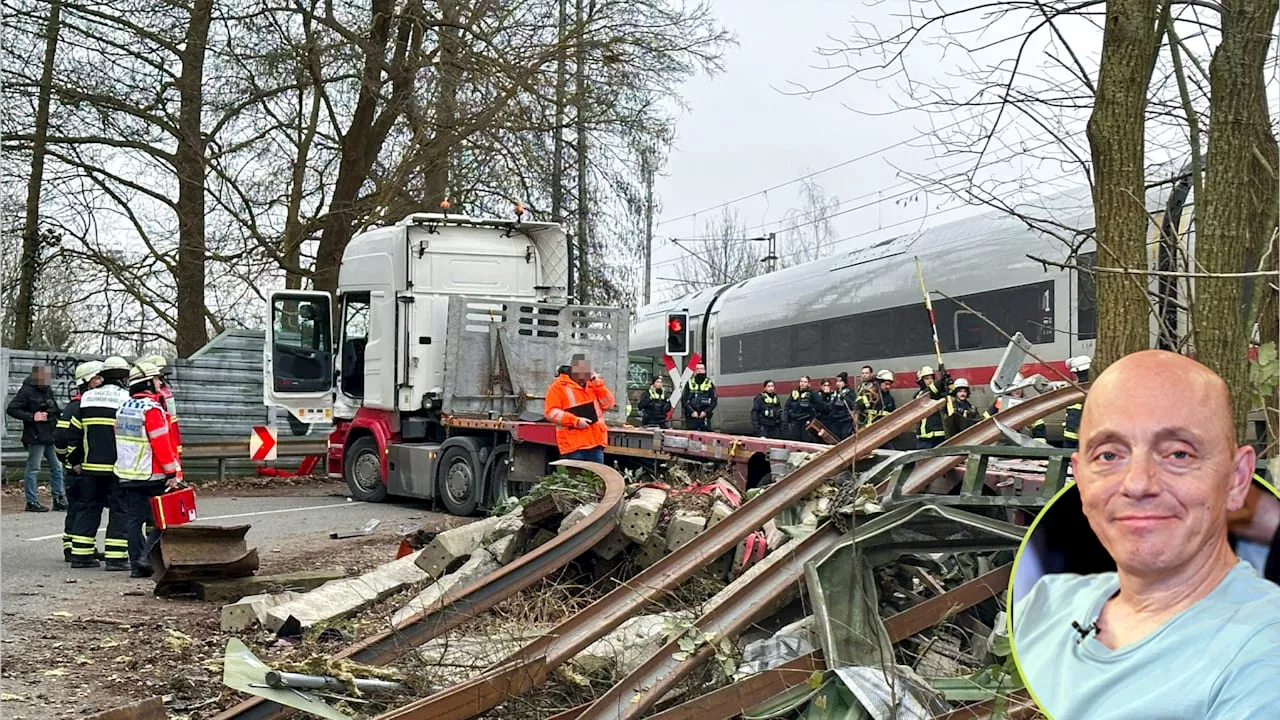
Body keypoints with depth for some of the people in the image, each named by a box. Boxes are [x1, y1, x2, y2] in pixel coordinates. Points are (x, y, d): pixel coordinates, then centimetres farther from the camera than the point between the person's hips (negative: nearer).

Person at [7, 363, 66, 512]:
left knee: (57, 467, 9)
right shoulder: (27, 391, -10)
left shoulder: (48, 390, 13)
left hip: (51, 436, 8)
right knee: (33, 469, -2)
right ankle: (31, 502, 4)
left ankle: (59, 500, 15)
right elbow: (11, 409, -14)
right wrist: (32, 417, -19)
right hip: (36, 437, -8)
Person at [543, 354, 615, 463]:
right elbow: (551, 412, -9)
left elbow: (608, 404, 11)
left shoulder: (592, 384, 17)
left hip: (595, 442, 6)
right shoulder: (558, 386, -2)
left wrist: (598, 384, -1)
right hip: (573, 444, -5)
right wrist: (575, 421, -17)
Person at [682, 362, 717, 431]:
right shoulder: (689, 383, 7)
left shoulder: (709, 383, 7)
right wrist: (691, 411, -8)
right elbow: (683, 400, 4)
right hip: (691, 417, 0)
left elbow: (714, 401, 5)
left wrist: (706, 412, -9)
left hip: (705, 417, 0)